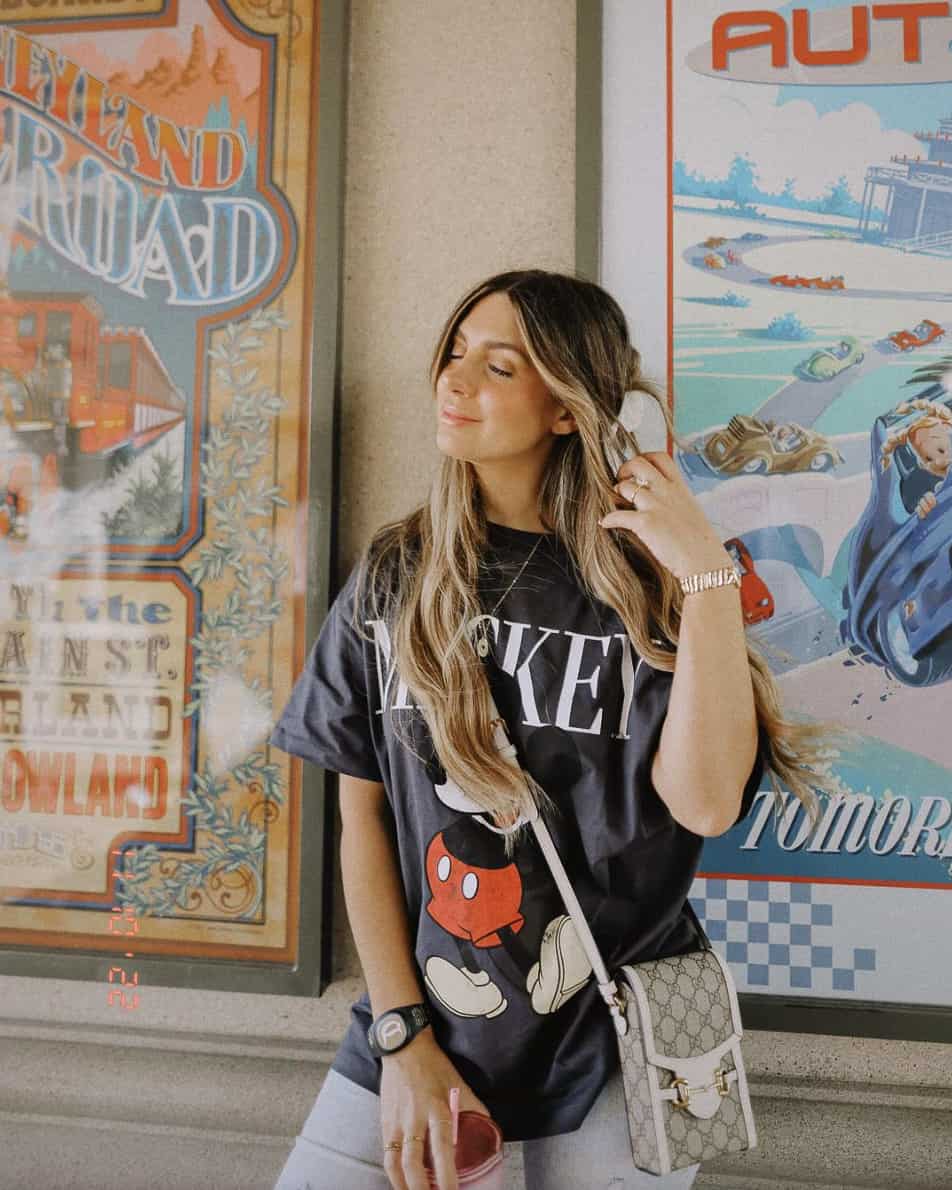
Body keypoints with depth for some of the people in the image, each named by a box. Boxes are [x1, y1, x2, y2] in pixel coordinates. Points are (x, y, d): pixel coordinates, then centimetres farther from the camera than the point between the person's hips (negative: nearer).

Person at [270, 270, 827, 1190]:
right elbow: (361, 814, -2)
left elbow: (704, 804, -20)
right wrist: (403, 1036, -6)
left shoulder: (641, 581, -8)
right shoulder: (395, 577, -3)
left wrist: (709, 577, -24)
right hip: (420, 1022, 2)